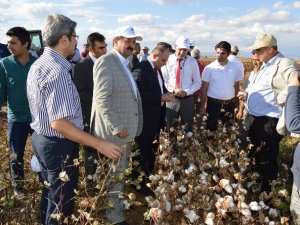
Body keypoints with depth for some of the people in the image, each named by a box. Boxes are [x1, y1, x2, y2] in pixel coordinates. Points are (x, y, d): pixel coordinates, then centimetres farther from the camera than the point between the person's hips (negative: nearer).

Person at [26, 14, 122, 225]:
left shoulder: (38, 65, 6)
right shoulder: (58, 71, -25)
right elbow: (59, 123, -30)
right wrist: (99, 144, -28)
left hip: (41, 138, 10)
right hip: (59, 145, -10)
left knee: (50, 194, 26)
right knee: (61, 204, 8)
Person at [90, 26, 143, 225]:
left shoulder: (126, 64, 15)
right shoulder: (106, 62, -14)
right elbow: (102, 98, -22)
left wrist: (132, 126, 12)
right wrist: (117, 127, -23)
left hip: (127, 130, 9)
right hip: (115, 131, -9)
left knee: (120, 172, 23)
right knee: (113, 175, 5)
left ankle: (118, 204, 41)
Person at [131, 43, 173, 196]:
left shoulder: (157, 69, 11)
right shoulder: (141, 69, -19)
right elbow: (139, 95, -27)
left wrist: (166, 94, -1)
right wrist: (161, 98, -24)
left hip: (156, 118, 9)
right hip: (144, 120, -9)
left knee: (153, 152, 19)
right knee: (143, 153, 4)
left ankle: (149, 181, 35)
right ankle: (139, 185, 19)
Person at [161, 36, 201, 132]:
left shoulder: (192, 62, 0)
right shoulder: (168, 60, -5)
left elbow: (198, 82, 3)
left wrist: (187, 92, -13)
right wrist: (173, 90, -20)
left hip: (187, 99, 1)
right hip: (171, 99, -1)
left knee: (188, 129, 13)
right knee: (170, 128, 10)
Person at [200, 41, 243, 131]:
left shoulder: (235, 68, -1)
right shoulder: (209, 68, -6)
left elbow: (237, 87, 8)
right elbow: (204, 88, -2)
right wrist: (202, 106, -3)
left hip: (229, 104, 2)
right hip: (213, 103, -2)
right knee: (211, 129, 7)